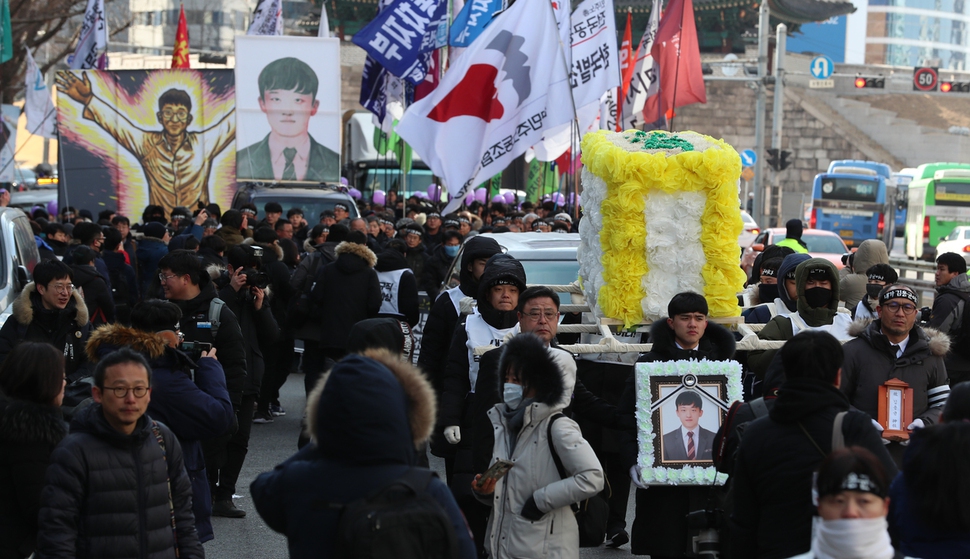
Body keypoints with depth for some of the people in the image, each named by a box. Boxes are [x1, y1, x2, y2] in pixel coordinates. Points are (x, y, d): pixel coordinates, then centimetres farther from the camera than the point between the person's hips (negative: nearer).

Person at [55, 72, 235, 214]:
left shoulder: (204, 144, 4)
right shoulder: (147, 145, 7)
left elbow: (231, 121, 5)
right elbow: (114, 121, 8)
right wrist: (88, 100, 0)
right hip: (159, 225, 1)